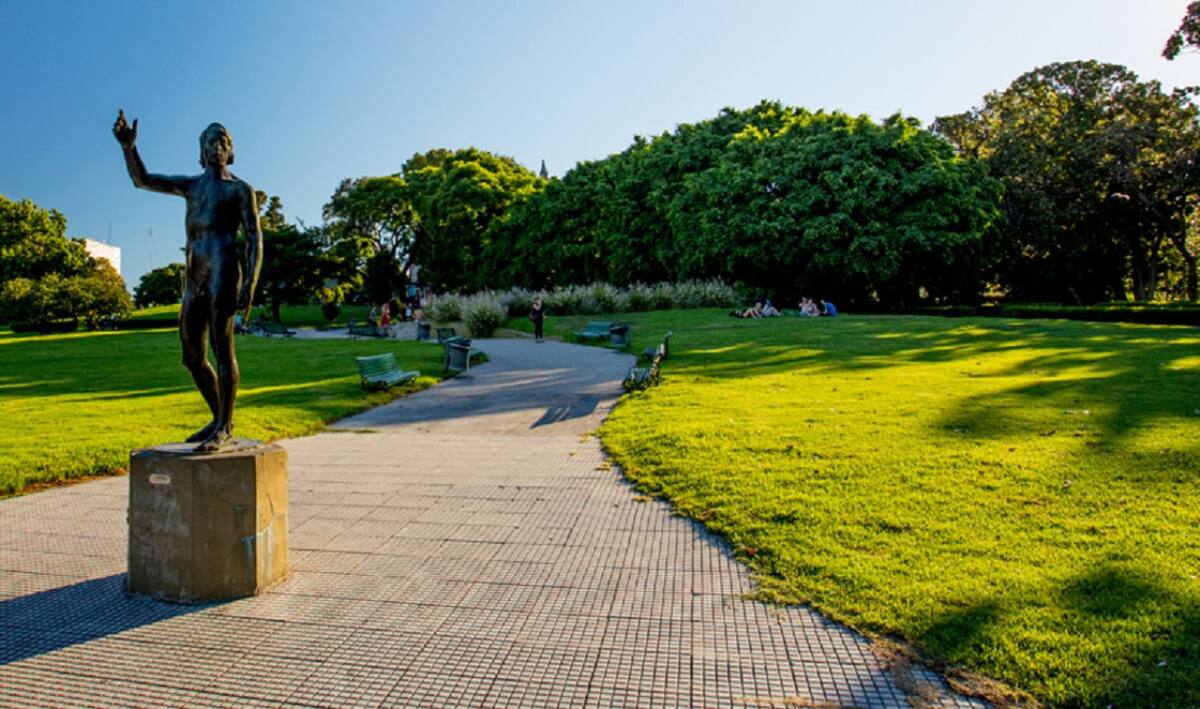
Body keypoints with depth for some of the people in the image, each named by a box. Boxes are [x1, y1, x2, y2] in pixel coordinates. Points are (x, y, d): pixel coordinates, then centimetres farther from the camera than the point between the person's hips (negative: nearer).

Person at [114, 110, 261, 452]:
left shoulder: (241, 189, 6)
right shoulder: (191, 186, 24)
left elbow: (255, 239, -2)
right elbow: (142, 179, 20)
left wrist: (251, 283, -14)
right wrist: (128, 146, 0)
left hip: (223, 275, -7)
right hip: (193, 282, 7)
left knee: (222, 349, -9)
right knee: (193, 357, 8)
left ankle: (225, 428, -4)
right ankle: (218, 421, 21)